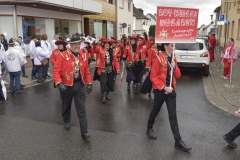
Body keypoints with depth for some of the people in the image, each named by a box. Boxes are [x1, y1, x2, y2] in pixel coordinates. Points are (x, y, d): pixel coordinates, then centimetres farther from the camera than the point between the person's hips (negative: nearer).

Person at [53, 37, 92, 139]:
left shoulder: (83, 56, 1)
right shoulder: (63, 56, -12)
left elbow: (87, 71, 8)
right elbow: (56, 70, -14)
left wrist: (89, 83, 2)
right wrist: (59, 83, -25)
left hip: (80, 85, 2)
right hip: (66, 86, -2)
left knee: (81, 109, 0)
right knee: (66, 106, 20)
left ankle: (84, 132, 5)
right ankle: (66, 121, 49)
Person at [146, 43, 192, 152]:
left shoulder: (173, 59, 6)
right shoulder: (158, 59, -14)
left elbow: (178, 76, 8)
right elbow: (153, 77, -15)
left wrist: (174, 68, -11)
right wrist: (164, 87, -20)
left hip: (171, 90, 5)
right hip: (159, 90, -5)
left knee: (173, 115, 4)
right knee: (156, 110, 15)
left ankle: (178, 141, 7)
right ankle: (149, 129, 41)